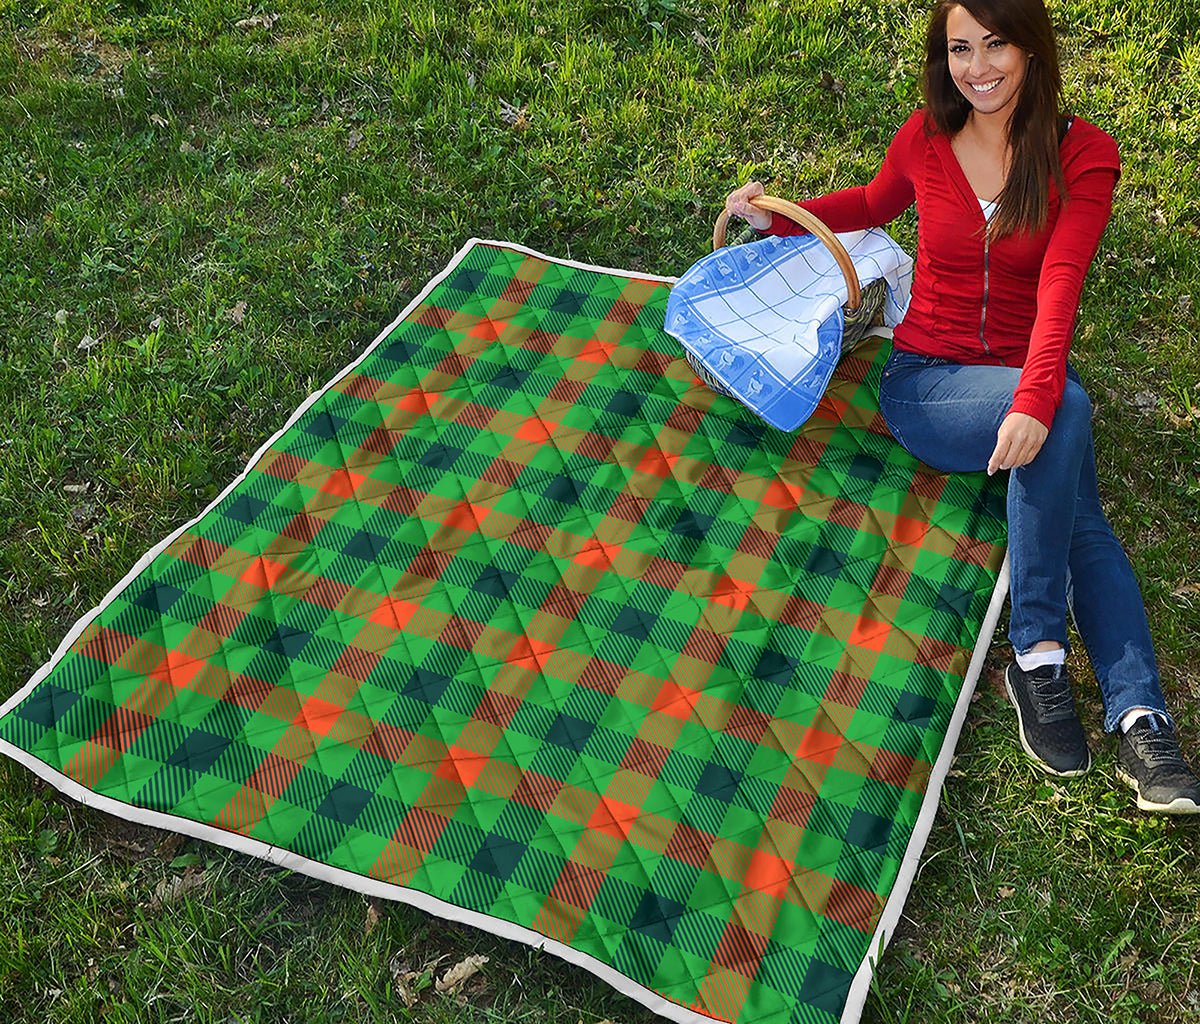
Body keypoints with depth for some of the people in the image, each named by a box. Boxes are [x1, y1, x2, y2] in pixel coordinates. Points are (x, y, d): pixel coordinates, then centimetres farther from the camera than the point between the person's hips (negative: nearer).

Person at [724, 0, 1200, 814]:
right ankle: (1039, 651, -28)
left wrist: (1034, 400, -36)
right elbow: (875, 205, 25)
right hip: (926, 381, -1)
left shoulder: (1083, 155, -5)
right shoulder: (925, 141, 1)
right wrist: (780, 217, 10)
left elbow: (1059, 288, -20)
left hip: (1025, 383, 1)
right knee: (1069, 410, -32)